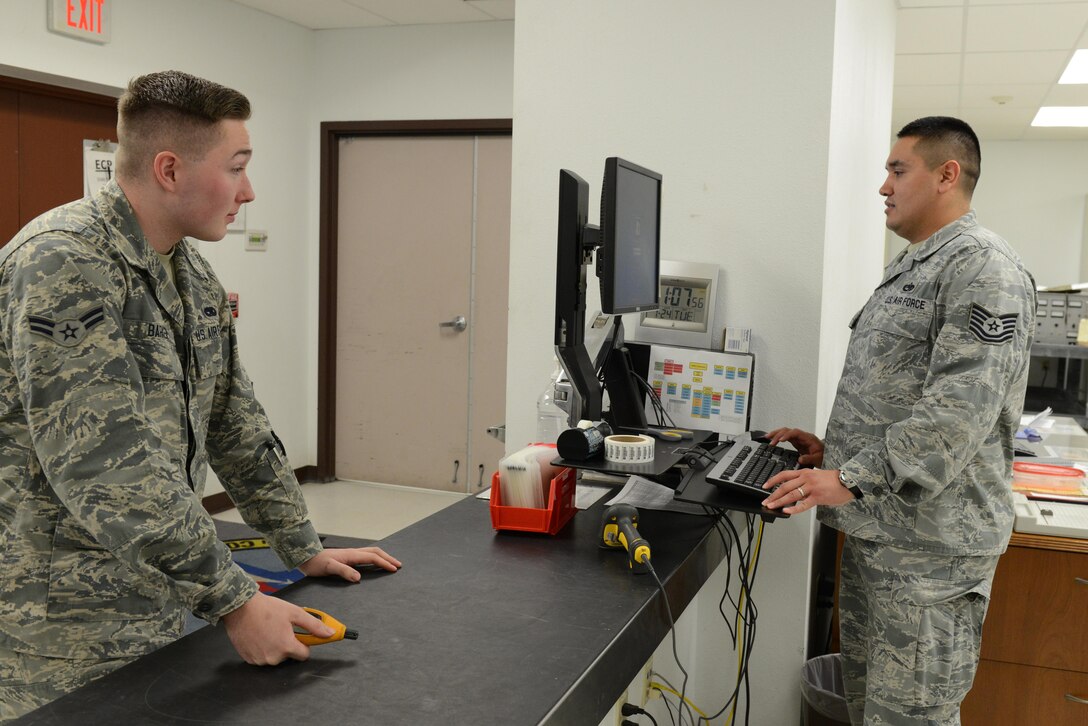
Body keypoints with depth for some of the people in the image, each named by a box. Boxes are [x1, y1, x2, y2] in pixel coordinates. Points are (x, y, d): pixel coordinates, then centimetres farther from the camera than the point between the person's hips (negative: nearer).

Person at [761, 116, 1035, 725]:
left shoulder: (982, 268, -14)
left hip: (930, 546, -10)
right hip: (874, 528, 10)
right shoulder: (912, 268, 19)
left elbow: (959, 411, -25)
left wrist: (852, 480, -26)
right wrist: (834, 450, 13)